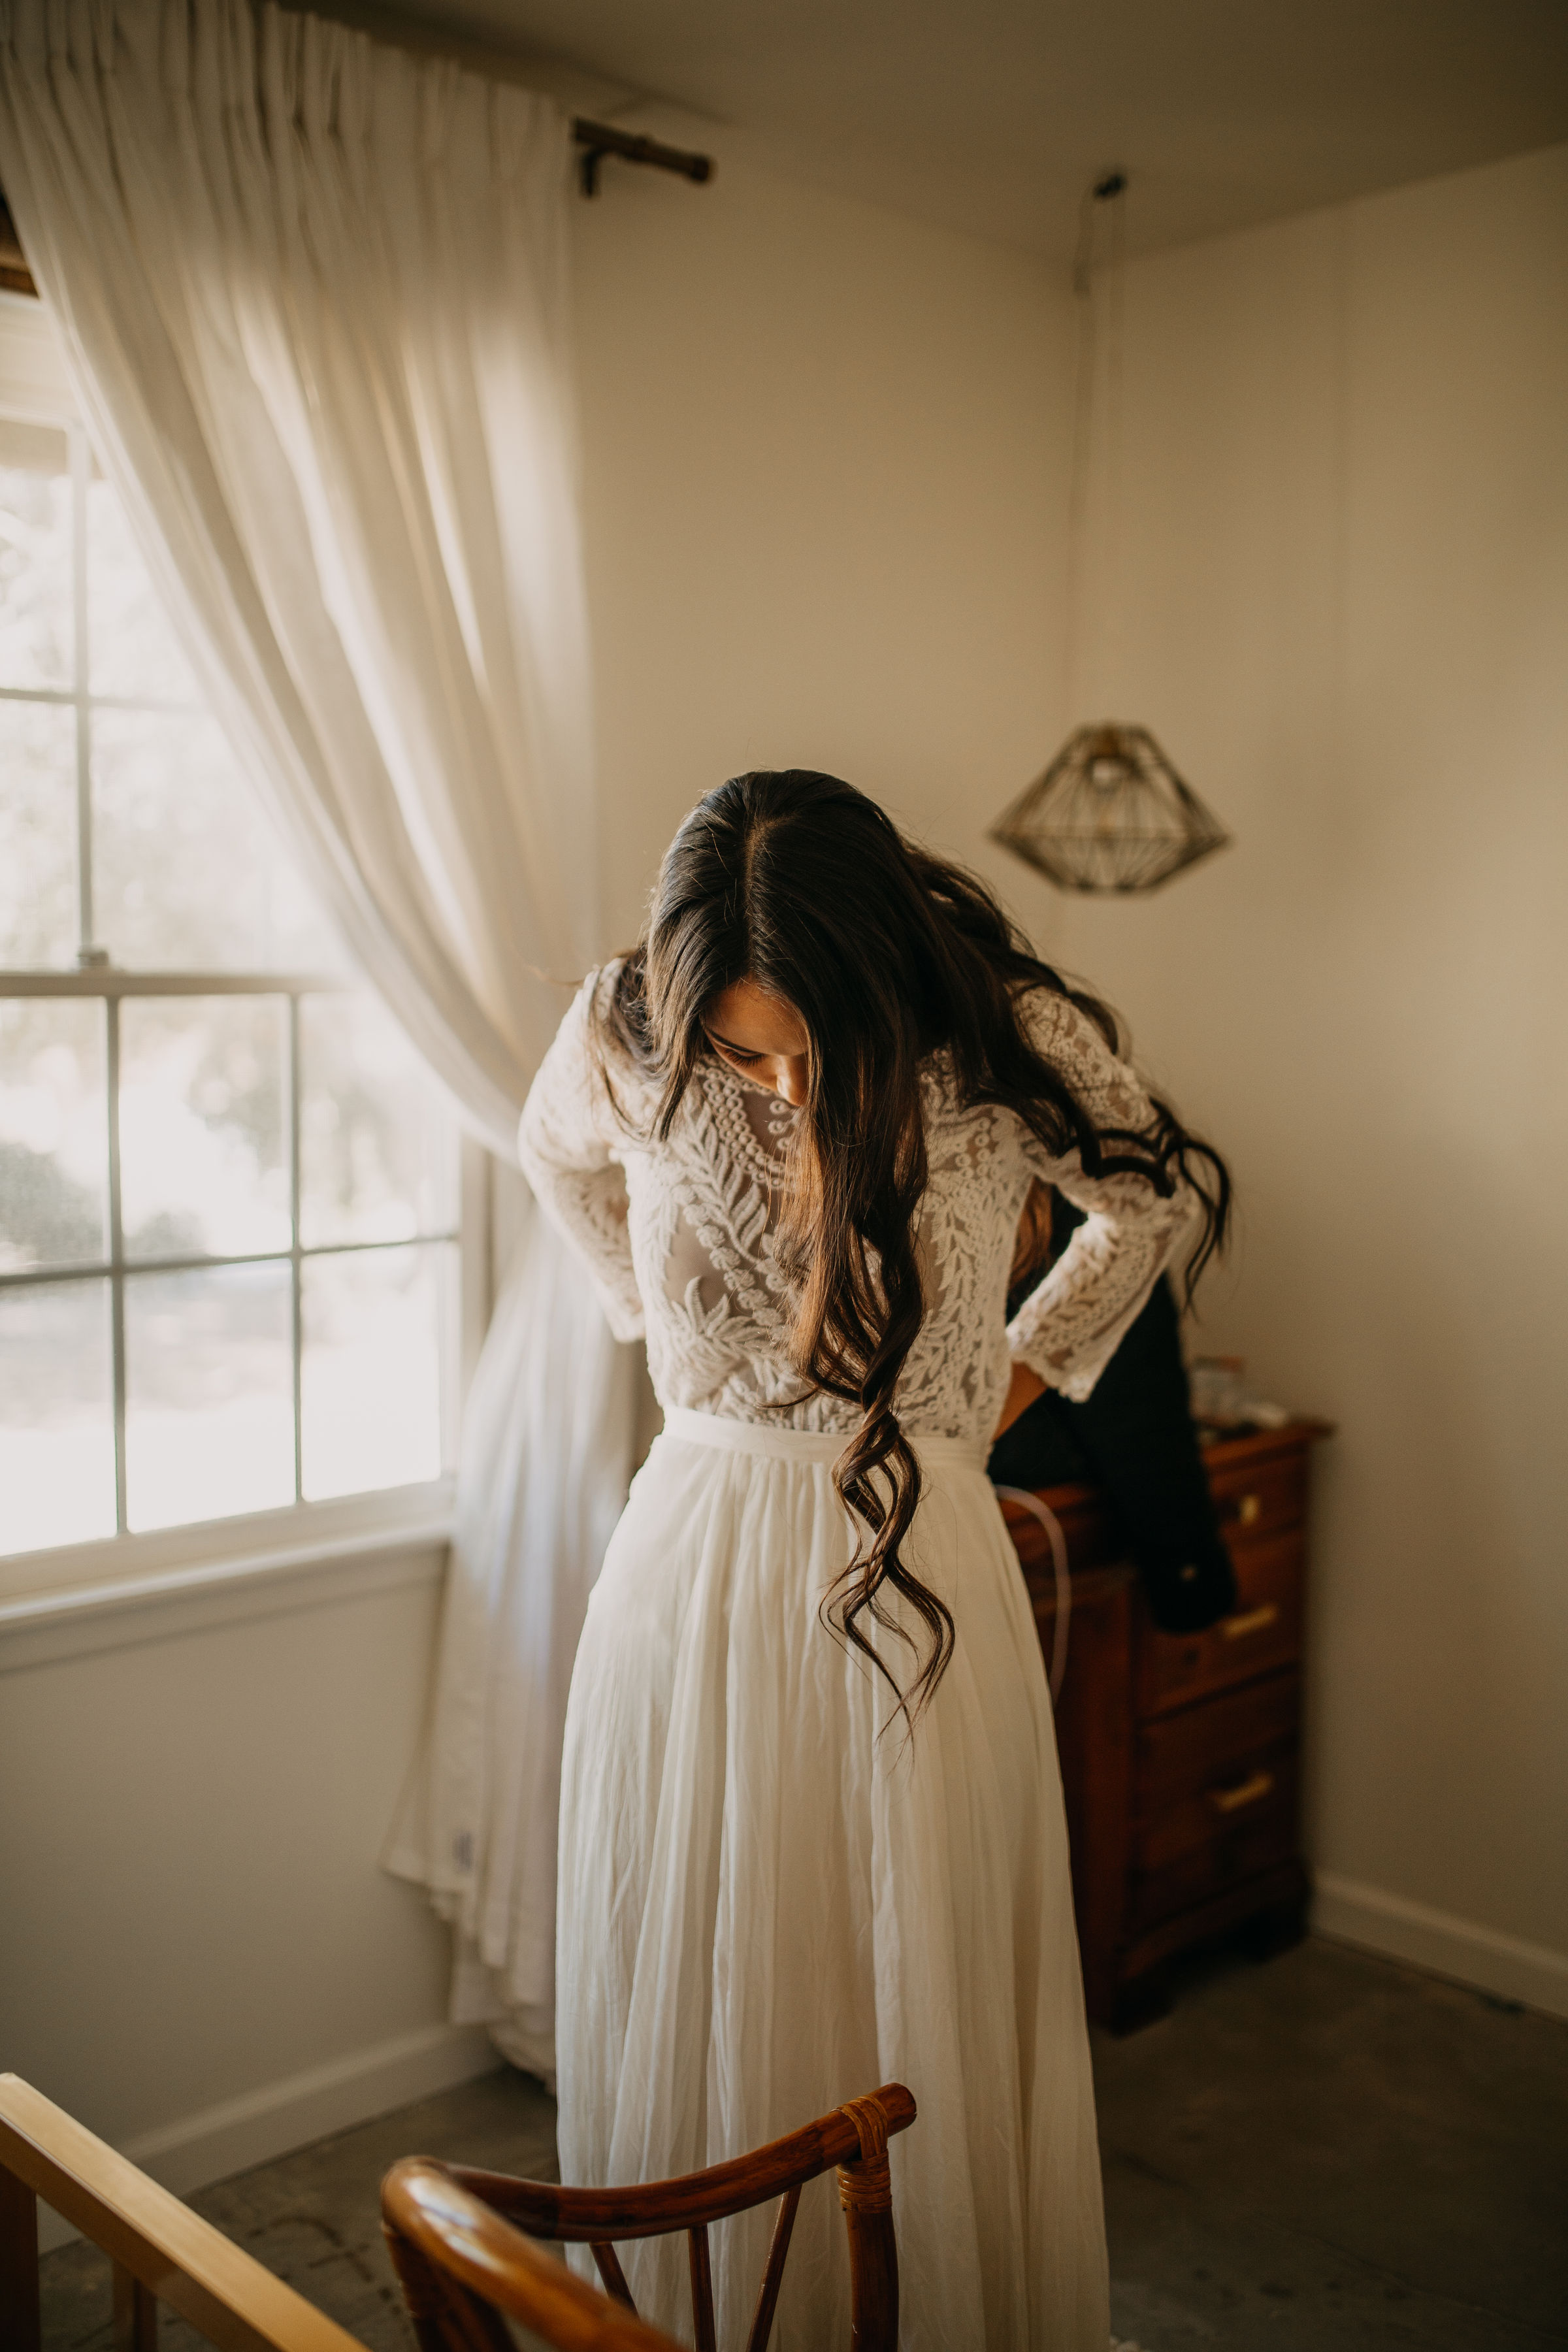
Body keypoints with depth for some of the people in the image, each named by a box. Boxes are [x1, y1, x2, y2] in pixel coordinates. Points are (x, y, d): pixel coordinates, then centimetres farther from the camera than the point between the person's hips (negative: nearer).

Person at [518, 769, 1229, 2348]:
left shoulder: (1005, 1040, -12)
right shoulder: (626, 1038, -9)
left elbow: (1164, 1196, 8)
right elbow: (555, 1157, 17)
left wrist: (1022, 1373, 7)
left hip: (916, 1580, -1)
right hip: (694, 1570, 2)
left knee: (928, 2027, 11)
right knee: (692, 2022, 14)